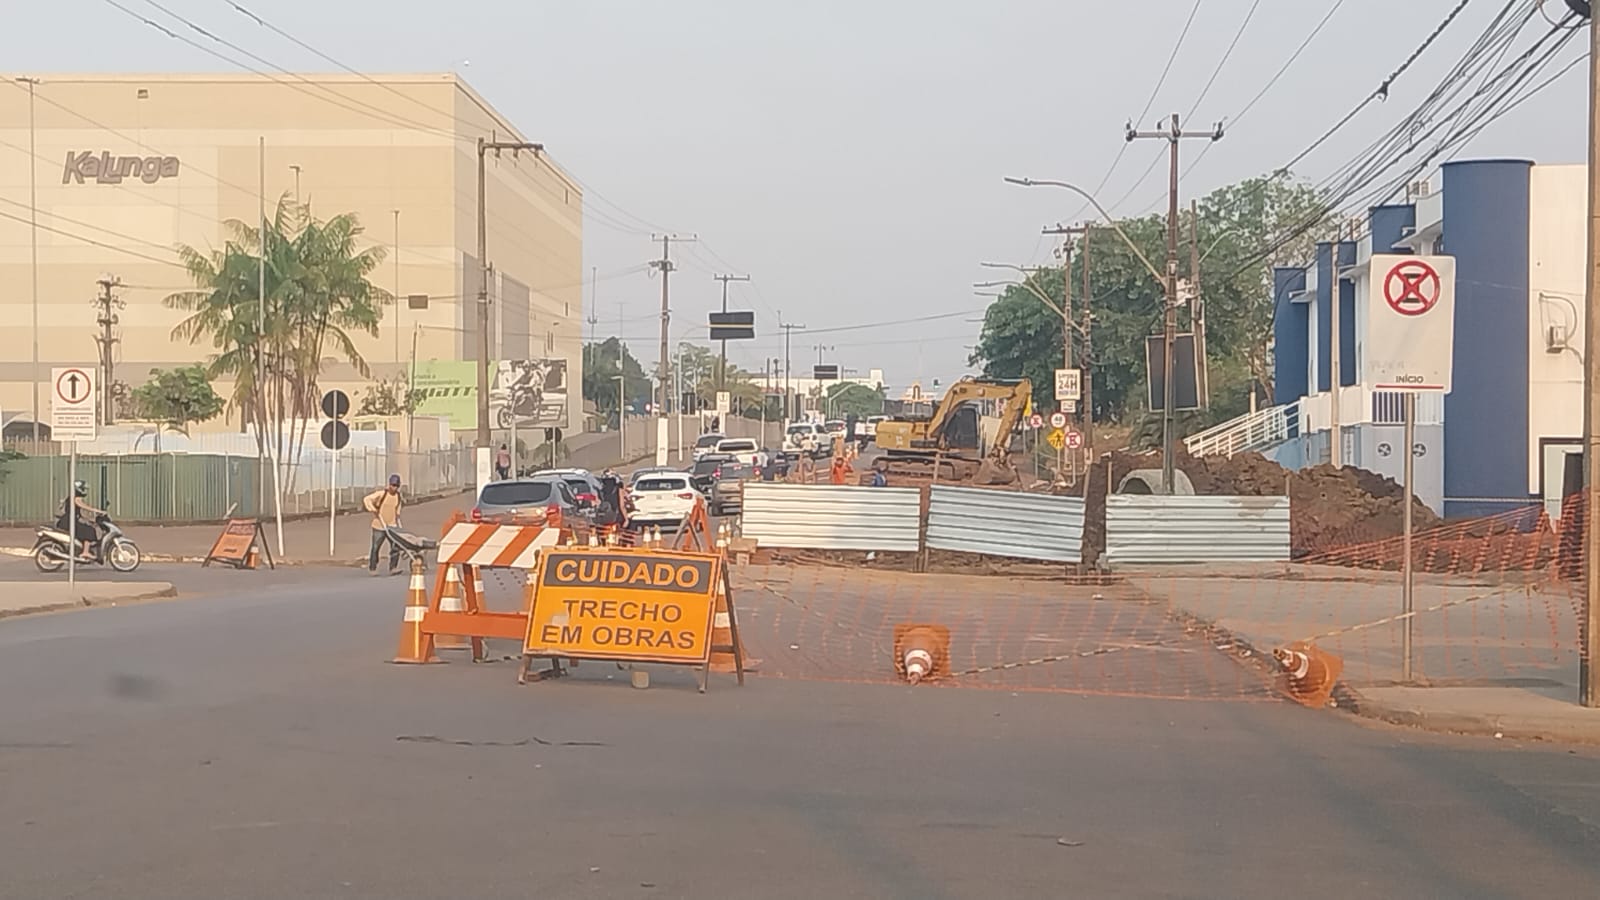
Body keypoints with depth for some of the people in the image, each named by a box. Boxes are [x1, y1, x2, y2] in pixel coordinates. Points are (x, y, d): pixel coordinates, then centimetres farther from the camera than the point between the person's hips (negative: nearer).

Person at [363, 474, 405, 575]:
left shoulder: (398, 496, 6)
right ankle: (372, 568, 16)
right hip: (379, 525, -4)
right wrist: (373, 510, -21)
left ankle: (393, 568, -6)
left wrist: (398, 526, 7)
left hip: (392, 526, 4)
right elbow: (367, 500, -13)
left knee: (396, 547, -9)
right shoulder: (381, 493, -10)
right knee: (376, 547, 2)